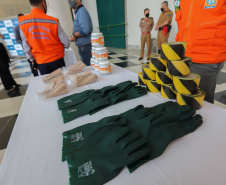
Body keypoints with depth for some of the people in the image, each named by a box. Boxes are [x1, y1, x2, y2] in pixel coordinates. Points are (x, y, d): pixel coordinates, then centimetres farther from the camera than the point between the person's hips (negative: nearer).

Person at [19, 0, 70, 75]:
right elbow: (66, 44, -8)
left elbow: (26, 48, 3)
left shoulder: (22, 23, -4)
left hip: (41, 63, 3)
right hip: (57, 60, -3)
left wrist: (32, 60, 19)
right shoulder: (53, 21, -15)